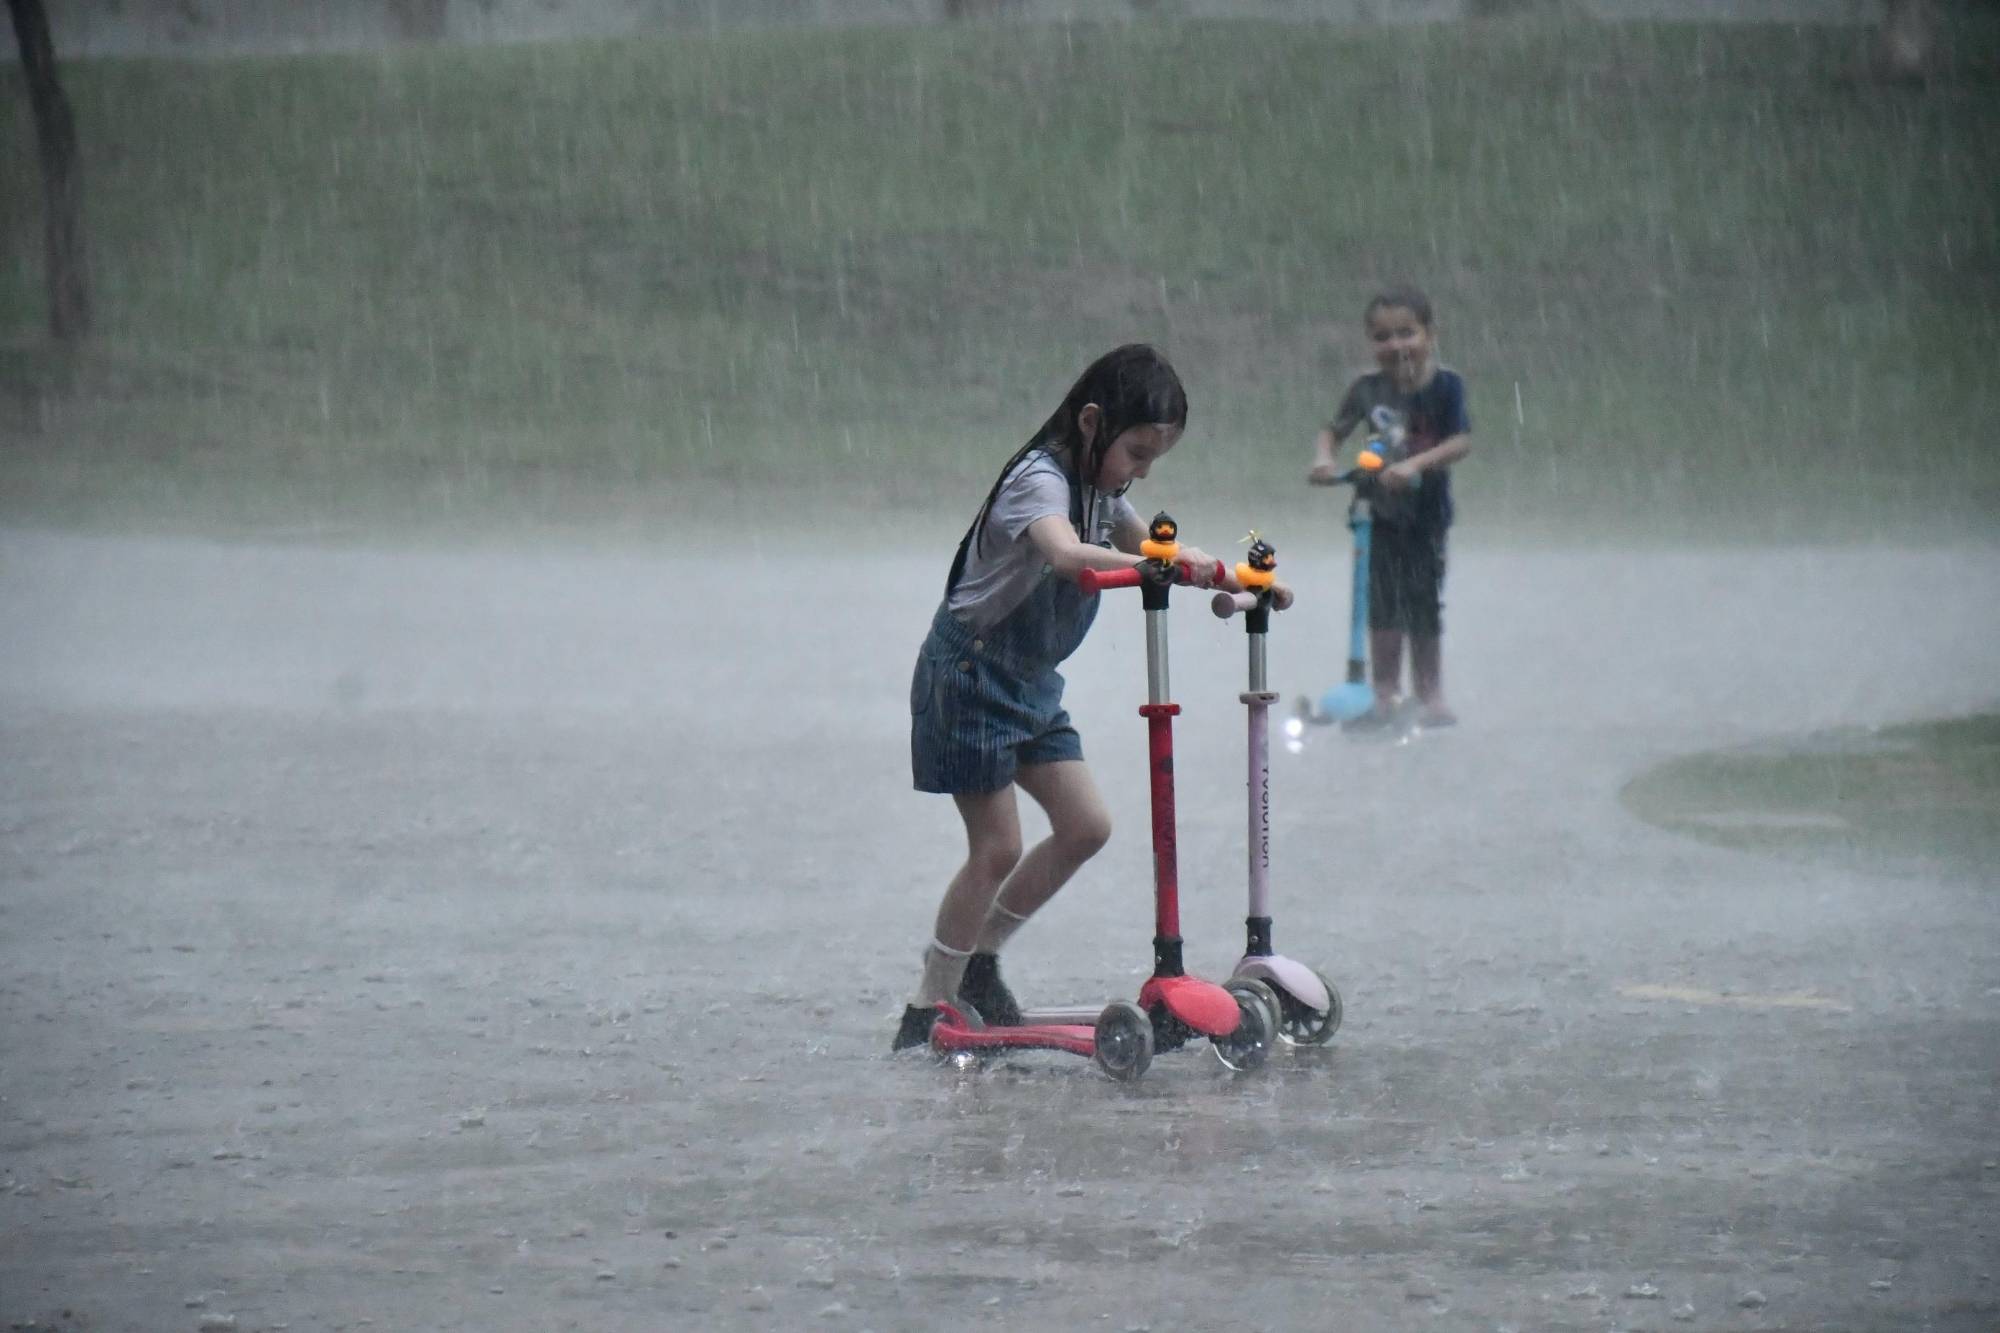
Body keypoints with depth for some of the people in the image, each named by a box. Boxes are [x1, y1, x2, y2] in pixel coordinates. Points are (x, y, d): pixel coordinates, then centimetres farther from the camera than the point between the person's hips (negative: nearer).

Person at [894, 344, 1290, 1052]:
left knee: (1085, 826, 3)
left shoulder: (1100, 490, 7)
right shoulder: (1040, 480, -22)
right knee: (997, 847, -9)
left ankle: (977, 960, 15)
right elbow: (1066, 554, -43)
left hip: (1030, 682, 9)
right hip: (968, 674, -9)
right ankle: (927, 1008, 0)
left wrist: (1238, 581, 8)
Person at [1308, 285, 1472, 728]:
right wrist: (1323, 458, -19)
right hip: (1380, 513, 2)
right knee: (1382, 608, 6)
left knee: (1424, 608, 5)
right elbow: (1333, 430, 3)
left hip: (1426, 513, -2)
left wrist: (1415, 464, -33)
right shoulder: (1368, 389, -6)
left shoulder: (1445, 386, -13)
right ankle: (1385, 694, 18)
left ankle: (1430, 696, 16)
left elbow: (1461, 441, -20)